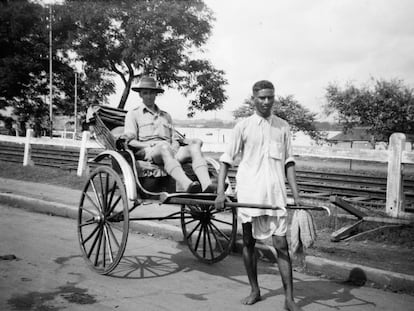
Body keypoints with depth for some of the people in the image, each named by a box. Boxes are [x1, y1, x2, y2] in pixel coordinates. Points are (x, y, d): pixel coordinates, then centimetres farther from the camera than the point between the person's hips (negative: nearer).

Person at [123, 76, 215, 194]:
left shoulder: (166, 115, 31)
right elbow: (129, 141, 5)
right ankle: (187, 185, -64)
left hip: (170, 151, 5)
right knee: (164, 147, -40)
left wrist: (175, 146, 0)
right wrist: (151, 145, -9)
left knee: (194, 146, -25)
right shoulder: (133, 114, 17)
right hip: (146, 152, -4)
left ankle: (207, 186, -50)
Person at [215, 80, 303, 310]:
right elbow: (227, 159, 1)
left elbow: (289, 162, 8)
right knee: (249, 242, 10)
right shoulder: (243, 126, 0)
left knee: (282, 245, -2)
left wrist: (296, 195, 1)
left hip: (276, 193, 1)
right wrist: (221, 191, -8)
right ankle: (255, 290, 26)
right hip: (248, 193, 0)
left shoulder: (283, 126, 6)